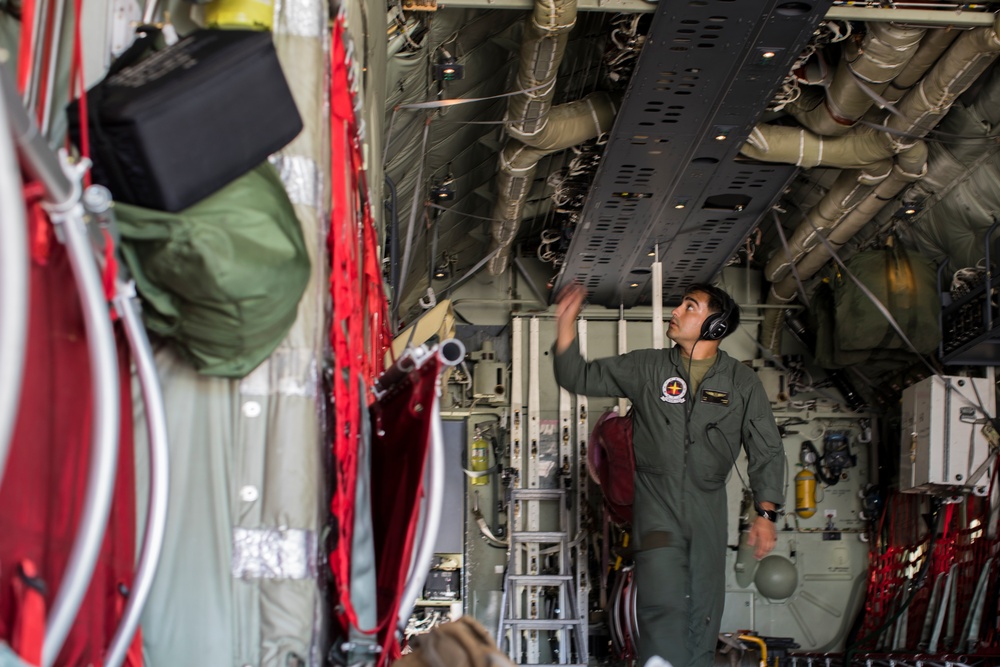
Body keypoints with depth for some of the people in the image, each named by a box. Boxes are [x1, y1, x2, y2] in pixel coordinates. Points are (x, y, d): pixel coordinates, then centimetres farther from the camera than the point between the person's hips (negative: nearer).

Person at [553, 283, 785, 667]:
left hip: (708, 506, 2)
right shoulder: (646, 368, 4)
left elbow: (766, 451, 6)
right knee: (663, 606, -16)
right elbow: (580, 378, 6)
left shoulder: (742, 383, 4)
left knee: (704, 613, 7)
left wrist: (765, 513, -3)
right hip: (656, 502, -1)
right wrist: (566, 325, -8)